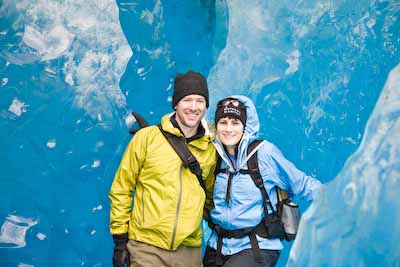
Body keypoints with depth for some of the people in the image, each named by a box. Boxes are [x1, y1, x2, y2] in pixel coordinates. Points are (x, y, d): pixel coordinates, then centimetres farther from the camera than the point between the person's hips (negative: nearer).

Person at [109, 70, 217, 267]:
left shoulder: (210, 150, 5)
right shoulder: (147, 137, -3)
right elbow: (121, 188, 1)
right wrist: (120, 239, -1)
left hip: (190, 250, 3)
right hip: (147, 248, -3)